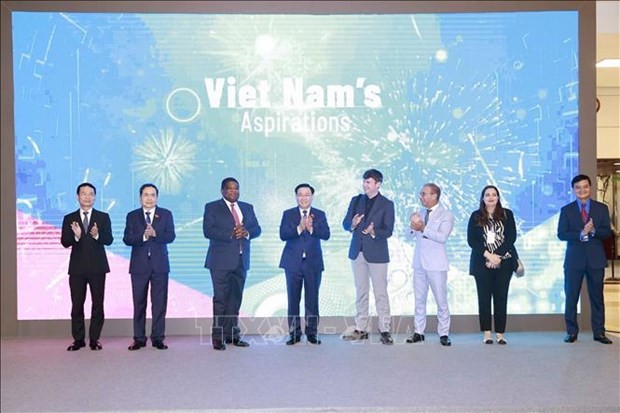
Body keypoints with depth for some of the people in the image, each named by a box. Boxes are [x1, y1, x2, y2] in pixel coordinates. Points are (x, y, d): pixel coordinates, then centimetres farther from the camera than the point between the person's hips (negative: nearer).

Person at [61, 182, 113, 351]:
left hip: (97, 266, -1)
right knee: (77, 304, 4)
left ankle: (94, 339, 11)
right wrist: (76, 236, -22)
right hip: (77, 267, 1)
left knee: (98, 304, 2)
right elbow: (65, 242, -2)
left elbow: (109, 240, -5)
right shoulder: (69, 218, 7)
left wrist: (97, 235, -25)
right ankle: (78, 339, 12)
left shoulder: (103, 217, 5)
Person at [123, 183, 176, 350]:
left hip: (160, 264, 0)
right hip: (139, 265, 0)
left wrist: (155, 234, -20)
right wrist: (143, 236, -19)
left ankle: (158, 338, 8)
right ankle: (139, 338, 12)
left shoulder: (166, 214, 7)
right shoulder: (132, 216, 8)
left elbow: (171, 236, -5)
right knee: (139, 302, 4)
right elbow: (127, 239, -3)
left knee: (159, 302, 1)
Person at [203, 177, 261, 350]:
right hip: (221, 261, -5)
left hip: (241, 260, 5)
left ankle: (232, 335, 15)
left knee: (236, 299, 8)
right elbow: (208, 231, -10)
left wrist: (247, 232, -11)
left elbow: (257, 229, 11)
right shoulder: (212, 208, 2)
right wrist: (230, 234, -19)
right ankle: (218, 337, 0)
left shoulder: (247, 207, 16)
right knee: (221, 299, -5)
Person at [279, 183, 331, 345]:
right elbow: (283, 235, -11)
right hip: (293, 263, 0)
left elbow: (326, 234, -8)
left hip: (313, 263, 0)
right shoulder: (288, 214, 4)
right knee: (293, 299, 4)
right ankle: (294, 333, 13)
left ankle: (312, 333, 13)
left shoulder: (320, 215, 5)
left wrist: (311, 228, -24)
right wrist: (299, 228, -25)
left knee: (312, 300, 4)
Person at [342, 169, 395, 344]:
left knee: (381, 293, -1)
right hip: (357, 252, 4)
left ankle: (385, 330, 6)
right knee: (360, 293, 10)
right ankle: (361, 329, 17)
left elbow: (388, 231, -9)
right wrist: (352, 224, -16)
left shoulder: (387, 204, -3)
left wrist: (373, 232, -28)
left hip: (377, 254, -4)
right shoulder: (356, 200, 8)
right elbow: (345, 223, 7)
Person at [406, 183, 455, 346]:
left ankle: (443, 334, 7)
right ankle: (418, 332, 17)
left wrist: (423, 229, -26)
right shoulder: (420, 213, 13)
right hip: (419, 263, 6)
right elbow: (411, 235, 10)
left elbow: (442, 237, -20)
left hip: (436, 265, -6)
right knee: (419, 299, 10)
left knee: (441, 300, -1)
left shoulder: (446, 215, -6)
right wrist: (413, 227, -12)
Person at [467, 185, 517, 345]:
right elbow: (471, 240, -2)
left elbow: (511, 237, -1)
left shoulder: (507, 214, 7)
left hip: (503, 262, 0)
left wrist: (498, 256, -12)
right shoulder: (476, 216, 5)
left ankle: (500, 333, 6)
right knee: (484, 297, 1)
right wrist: (488, 255, -12)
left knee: (501, 297, 1)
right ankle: (487, 333, 7)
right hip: (482, 263, 0)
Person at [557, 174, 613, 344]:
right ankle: (571, 332, 10)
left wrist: (593, 230, -19)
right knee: (571, 297, 1)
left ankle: (599, 332, 13)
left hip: (596, 258, 1)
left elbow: (607, 232, 0)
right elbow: (561, 234, -4)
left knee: (597, 296, 5)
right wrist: (580, 234, -19)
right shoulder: (566, 210, 4)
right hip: (574, 259, -1)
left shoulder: (601, 208, 7)